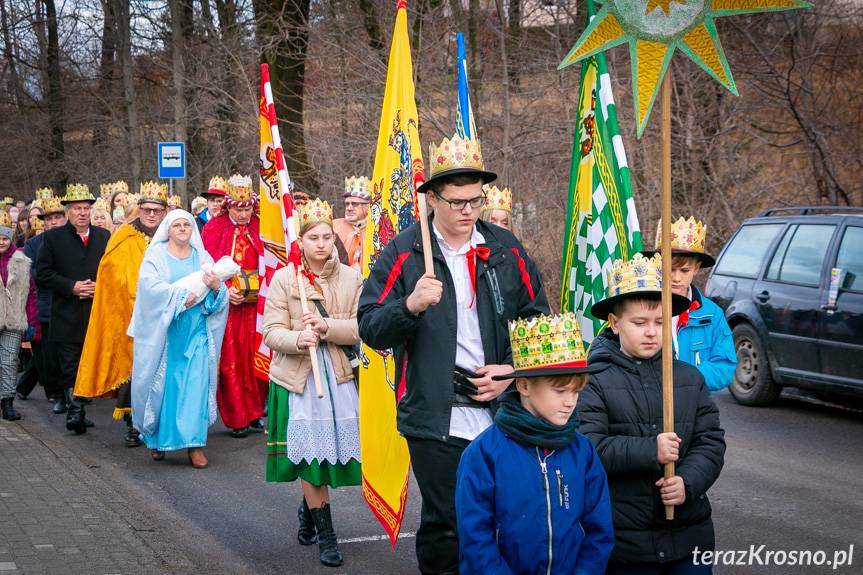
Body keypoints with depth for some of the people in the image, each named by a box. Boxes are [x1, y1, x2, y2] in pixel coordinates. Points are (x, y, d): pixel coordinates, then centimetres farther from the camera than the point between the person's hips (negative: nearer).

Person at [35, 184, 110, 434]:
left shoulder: (104, 237, 11)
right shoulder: (53, 237, 3)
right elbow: (42, 275, -1)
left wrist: (100, 287, -6)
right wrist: (72, 287, -11)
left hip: (98, 316, 2)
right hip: (67, 317, -2)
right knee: (69, 369, -6)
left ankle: (78, 411, 18)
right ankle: (75, 411, -4)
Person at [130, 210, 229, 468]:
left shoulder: (203, 257, 10)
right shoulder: (156, 256, 3)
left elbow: (221, 297, 3)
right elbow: (150, 285, -13)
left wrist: (216, 287, -18)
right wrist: (179, 296, -22)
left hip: (196, 332, 2)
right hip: (163, 331, -2)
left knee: (196, 384, -5)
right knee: (162, 384, 2)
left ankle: (195, 443, -2)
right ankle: (157, 438, 18)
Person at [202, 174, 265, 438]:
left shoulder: (260, 228, 6)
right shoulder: (214, 228, 0)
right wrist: (224, 290, -15)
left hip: (255, 304, 2)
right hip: (225, 305, -2)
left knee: (256, 357, 2)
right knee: (230, 361, -1)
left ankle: (255, 411, 16)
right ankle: (237, 418, 5)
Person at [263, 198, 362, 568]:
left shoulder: (351, 278, 4)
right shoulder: (283, 278, -1)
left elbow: (362, 327, -2)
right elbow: (272, 333, -5)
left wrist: (327, 327, -18)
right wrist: (298, 339, -25)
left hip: (338, 375, 2)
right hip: (296, 377, -2)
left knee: (330, 451, 5)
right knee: (309, 452, -4)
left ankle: (308, 510, 33)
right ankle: (325, 534, 5)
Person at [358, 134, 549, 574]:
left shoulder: (506, 250, 7)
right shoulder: (404, 252, -1)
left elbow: (538, 321, 12)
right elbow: (369, 328, -5)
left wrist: (512, 371, -4)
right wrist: (410, 306, -24)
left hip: (501, 412, 3)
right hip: (435, 418, -3)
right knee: (444, 524, 4)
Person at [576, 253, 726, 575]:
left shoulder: (689, 379, 9)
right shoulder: (595, 382, -6)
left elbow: (710, 442, 4)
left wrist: (688, 482, -13)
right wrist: (650, 451, -21)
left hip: (689, 533, 4)